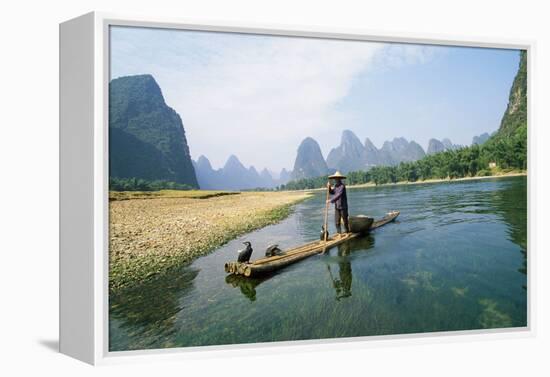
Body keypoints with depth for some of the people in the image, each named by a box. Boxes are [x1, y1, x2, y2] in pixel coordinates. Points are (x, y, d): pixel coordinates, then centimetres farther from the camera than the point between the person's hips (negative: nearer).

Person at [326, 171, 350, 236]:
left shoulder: (342, 186, -18)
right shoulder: (335, 186, 6)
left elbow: (338, 195, -28)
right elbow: (332, 192, 17)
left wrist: (331, 200, -33)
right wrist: (329, 187, -1)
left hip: (343, 207, -6)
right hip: (336, 207, 7)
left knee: (345, 220, 5)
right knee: (337, 221, 4)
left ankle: (347, 232, 20)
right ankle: (339, 233, 12)